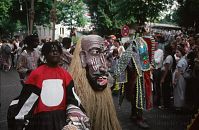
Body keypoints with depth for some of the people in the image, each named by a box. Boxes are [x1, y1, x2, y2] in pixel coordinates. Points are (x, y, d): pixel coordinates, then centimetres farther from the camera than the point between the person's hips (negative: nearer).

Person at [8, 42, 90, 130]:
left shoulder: (65, 74, 4)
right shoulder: (36, 73, -7)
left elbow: (72, 98, 6)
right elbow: (26, 99, -5)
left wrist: (79, 115, -3)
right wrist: (19, 120, -3)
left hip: (62, 117, 3)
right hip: (40, 118, -3)